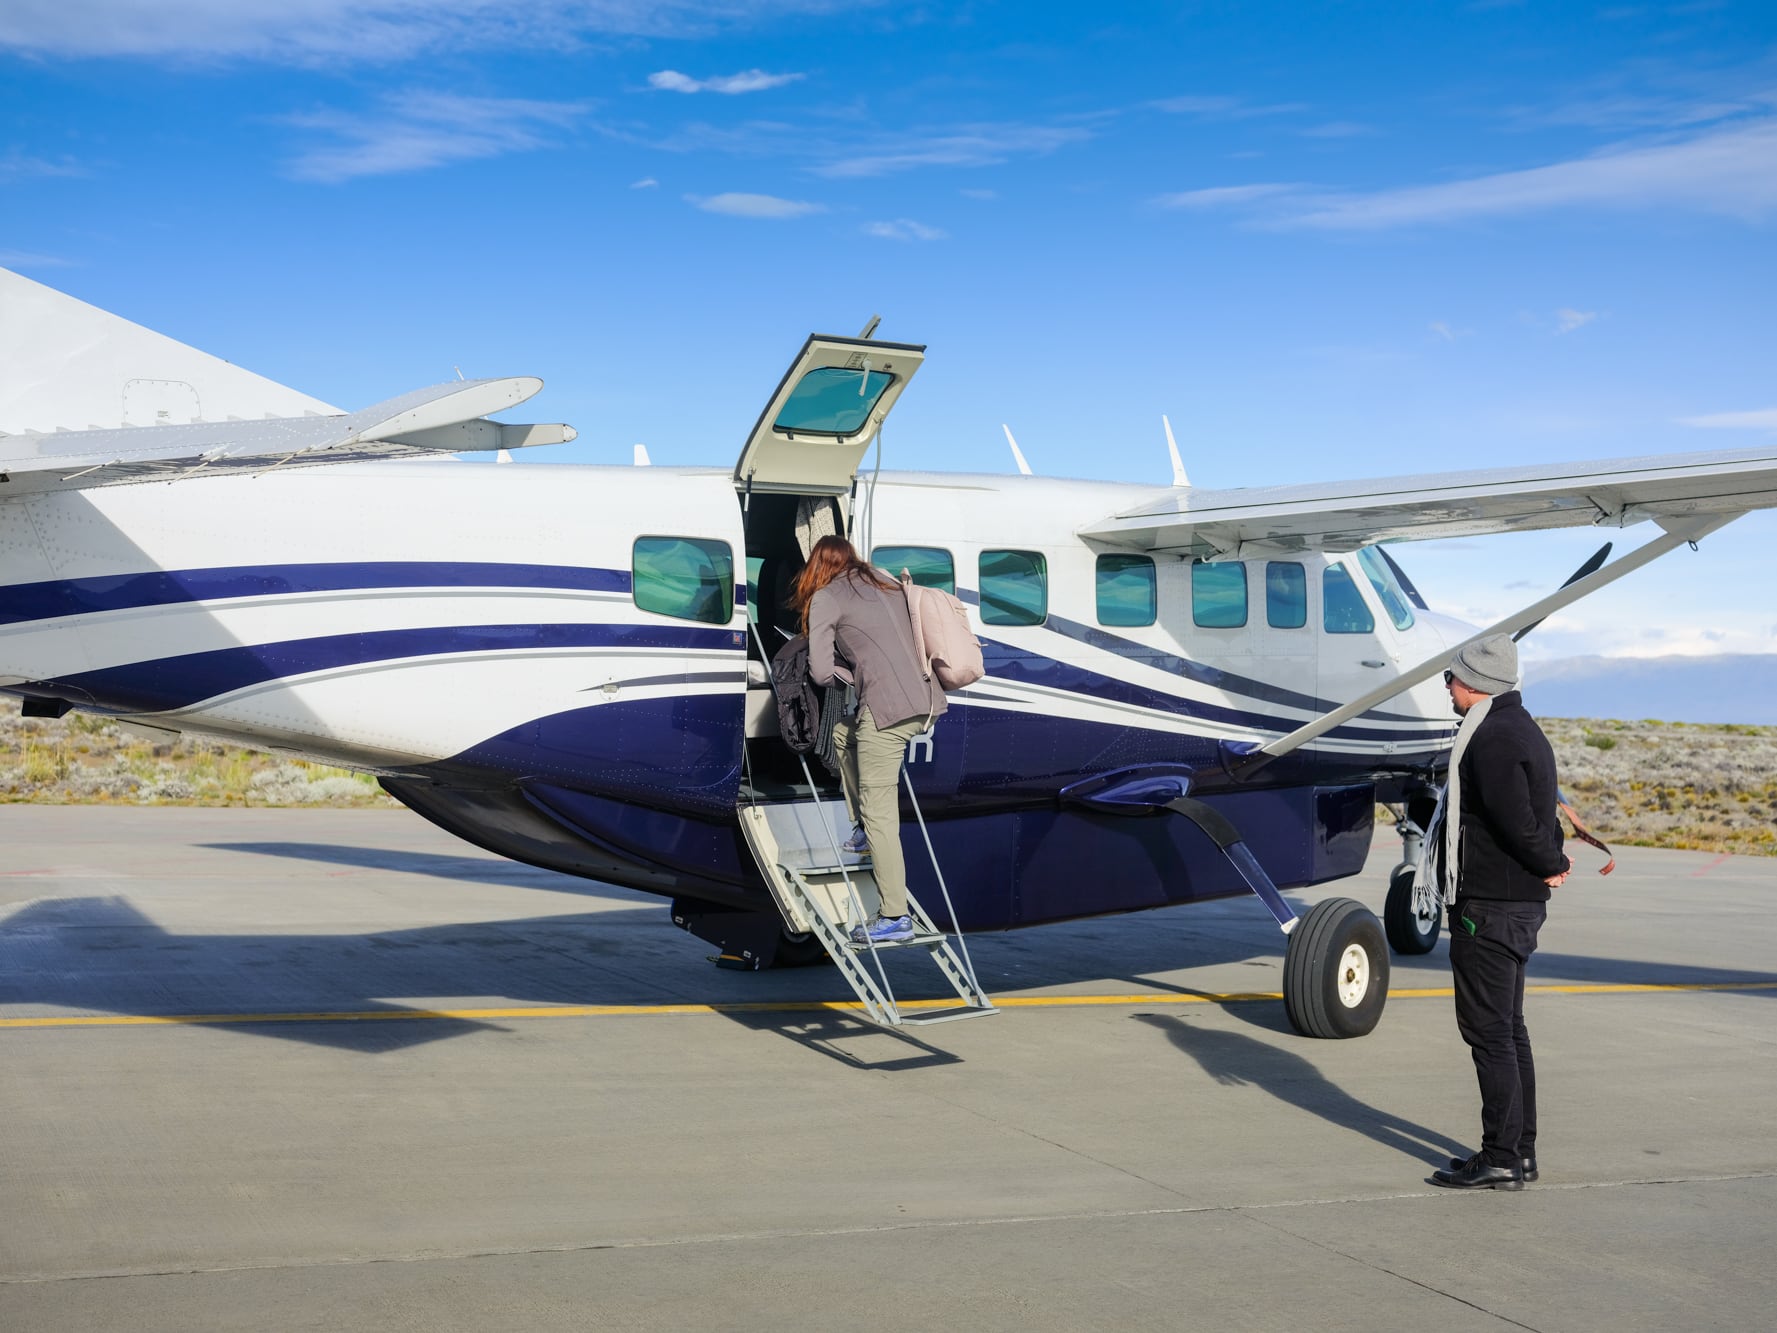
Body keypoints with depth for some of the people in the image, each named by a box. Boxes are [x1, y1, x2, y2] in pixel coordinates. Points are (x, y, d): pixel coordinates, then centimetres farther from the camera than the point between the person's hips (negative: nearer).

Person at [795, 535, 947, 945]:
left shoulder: (825, 597, 3)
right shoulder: (888, 583, 23)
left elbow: (821, 672, -3)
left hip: (888, 707, -8)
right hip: (926, 700, 8)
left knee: (879, 812, -2)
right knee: (844, 733, 30)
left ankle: (895, 918, -2)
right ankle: (863, 829, 30)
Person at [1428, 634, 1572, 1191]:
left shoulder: (1493, 738, -17)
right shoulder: (1523, 731, 17)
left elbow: (1516, 818, -22)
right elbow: (1536, 816, 19)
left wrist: (1552, 865, -7)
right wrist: (1552, 860, 4)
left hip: (1489, 906, -11)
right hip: (1521, 903, 11)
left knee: (1489, 1029, -6)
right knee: (1507, 1028, 16)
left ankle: (1501, 1158, -2)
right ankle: (1519, 1150, 22)